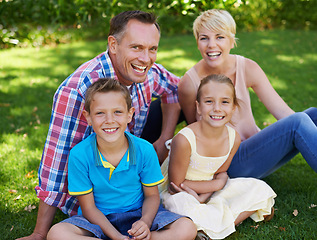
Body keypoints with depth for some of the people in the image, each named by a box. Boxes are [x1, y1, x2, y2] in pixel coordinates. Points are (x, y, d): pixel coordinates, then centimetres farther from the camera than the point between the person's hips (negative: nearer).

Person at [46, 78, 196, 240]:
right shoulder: (79, 155, -17)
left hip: (138, 214, 1)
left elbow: (151, 196, -1)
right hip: (100, 220, 0)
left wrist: (145, 222, -23)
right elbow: (88, 207, -10)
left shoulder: (145, 150, -13)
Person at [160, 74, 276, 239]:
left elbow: (220, 174, 0)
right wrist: (213, 184, -16)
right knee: (186, 208, -39)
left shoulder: (234, 138, -12)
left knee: (260, 189, -4)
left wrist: (203, 196, -20)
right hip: (180, 194, -6)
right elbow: (176, 185, -18)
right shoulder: (184, 139, -28)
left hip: (210, 191, 6)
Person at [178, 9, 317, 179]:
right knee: (298, 122, -25)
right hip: (229, 163, -5)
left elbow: (283, 111, -9)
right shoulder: (188, 84, -13)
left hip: (258, 151, 5)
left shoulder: (248, 68, -5)